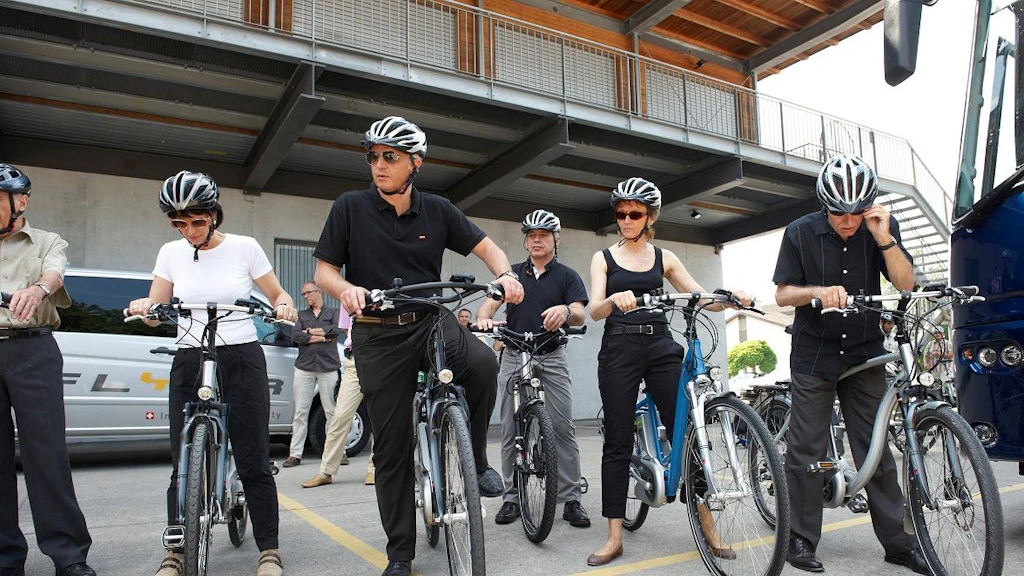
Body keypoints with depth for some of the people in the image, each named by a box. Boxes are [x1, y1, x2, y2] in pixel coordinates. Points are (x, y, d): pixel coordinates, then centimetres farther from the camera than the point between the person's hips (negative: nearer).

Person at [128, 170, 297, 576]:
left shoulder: (244, 247, 0)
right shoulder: (171, 253, 8)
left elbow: (278, 295, 7)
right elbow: (154, 313, 9)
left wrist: (284, 307, -16)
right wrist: (142, 307, -14)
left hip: (242, 361, -3)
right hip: (189, 362, 3)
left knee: (253, 462, -1)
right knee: (184, 463, 4)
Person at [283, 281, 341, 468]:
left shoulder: (333, 313, 13)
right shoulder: (301, 315, 18)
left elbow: (335, 330, -8)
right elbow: (295, 336, 1)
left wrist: (310, 331, -2)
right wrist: (322, 337, -5)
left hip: (328, 367, -2)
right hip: (304, 368, 2)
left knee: (332, 411, -1)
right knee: (300, 412, 0)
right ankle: (295, 454, 3)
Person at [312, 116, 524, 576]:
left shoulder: (437, 210, 3)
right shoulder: (350, 207, -1)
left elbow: (485, 247, 8)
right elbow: (324, 269, -1)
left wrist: (505, 274, -14)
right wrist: (346, 288, -23)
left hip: (432, 321, 1)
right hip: (378, 335, 0)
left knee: (482, 362, -33)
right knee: (392, 447, 2)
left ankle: (475, 457, -6)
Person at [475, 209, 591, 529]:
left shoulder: (567, 276, 6)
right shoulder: (512, 273, 12)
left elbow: (580, 316, -8)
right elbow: (490, 303, 0)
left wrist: (566, 310, -32)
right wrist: (483, 318, -24)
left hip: (552, 358, -2)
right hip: (514, 356, 2)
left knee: (563, 428, -5)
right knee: (511, 430, 4)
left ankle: (571, 498, 4)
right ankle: (512, 497, 15)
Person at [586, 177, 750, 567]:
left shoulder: (664, 258, 13)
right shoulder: (604, 257, 8)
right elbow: (595, 311, -5)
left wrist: (730, 298, -16)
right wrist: (616, 299, -28)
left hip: (661, 348, 2)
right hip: (619, 349, -1)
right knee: (618, 443, 0)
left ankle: (709, 529, 11)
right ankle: (614, 537, 7)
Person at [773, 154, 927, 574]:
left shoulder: (881, 226, -1)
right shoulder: (801, 232, -7)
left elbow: (906, 284, -7)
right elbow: (782, 294, -6)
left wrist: (884, 239, -20)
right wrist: (819, 291, -25)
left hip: (865, 354, 2)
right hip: (814, 354, -2)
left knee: (876, 449, 7)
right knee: (807, 449, 0)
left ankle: (896, 542, 20)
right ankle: (801, 539, 12)